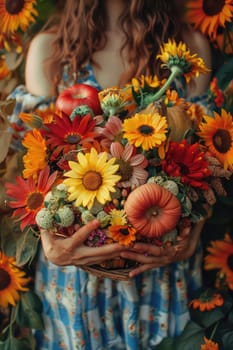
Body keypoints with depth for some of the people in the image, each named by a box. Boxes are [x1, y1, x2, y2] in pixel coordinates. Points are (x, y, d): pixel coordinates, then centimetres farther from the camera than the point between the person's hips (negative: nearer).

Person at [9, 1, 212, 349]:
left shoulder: (190, 46, -2)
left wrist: (190, 237, -16)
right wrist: (49, 241, -22)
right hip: (78, 253, 0)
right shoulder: (48, 47, -3)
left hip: (162, 259, 1)